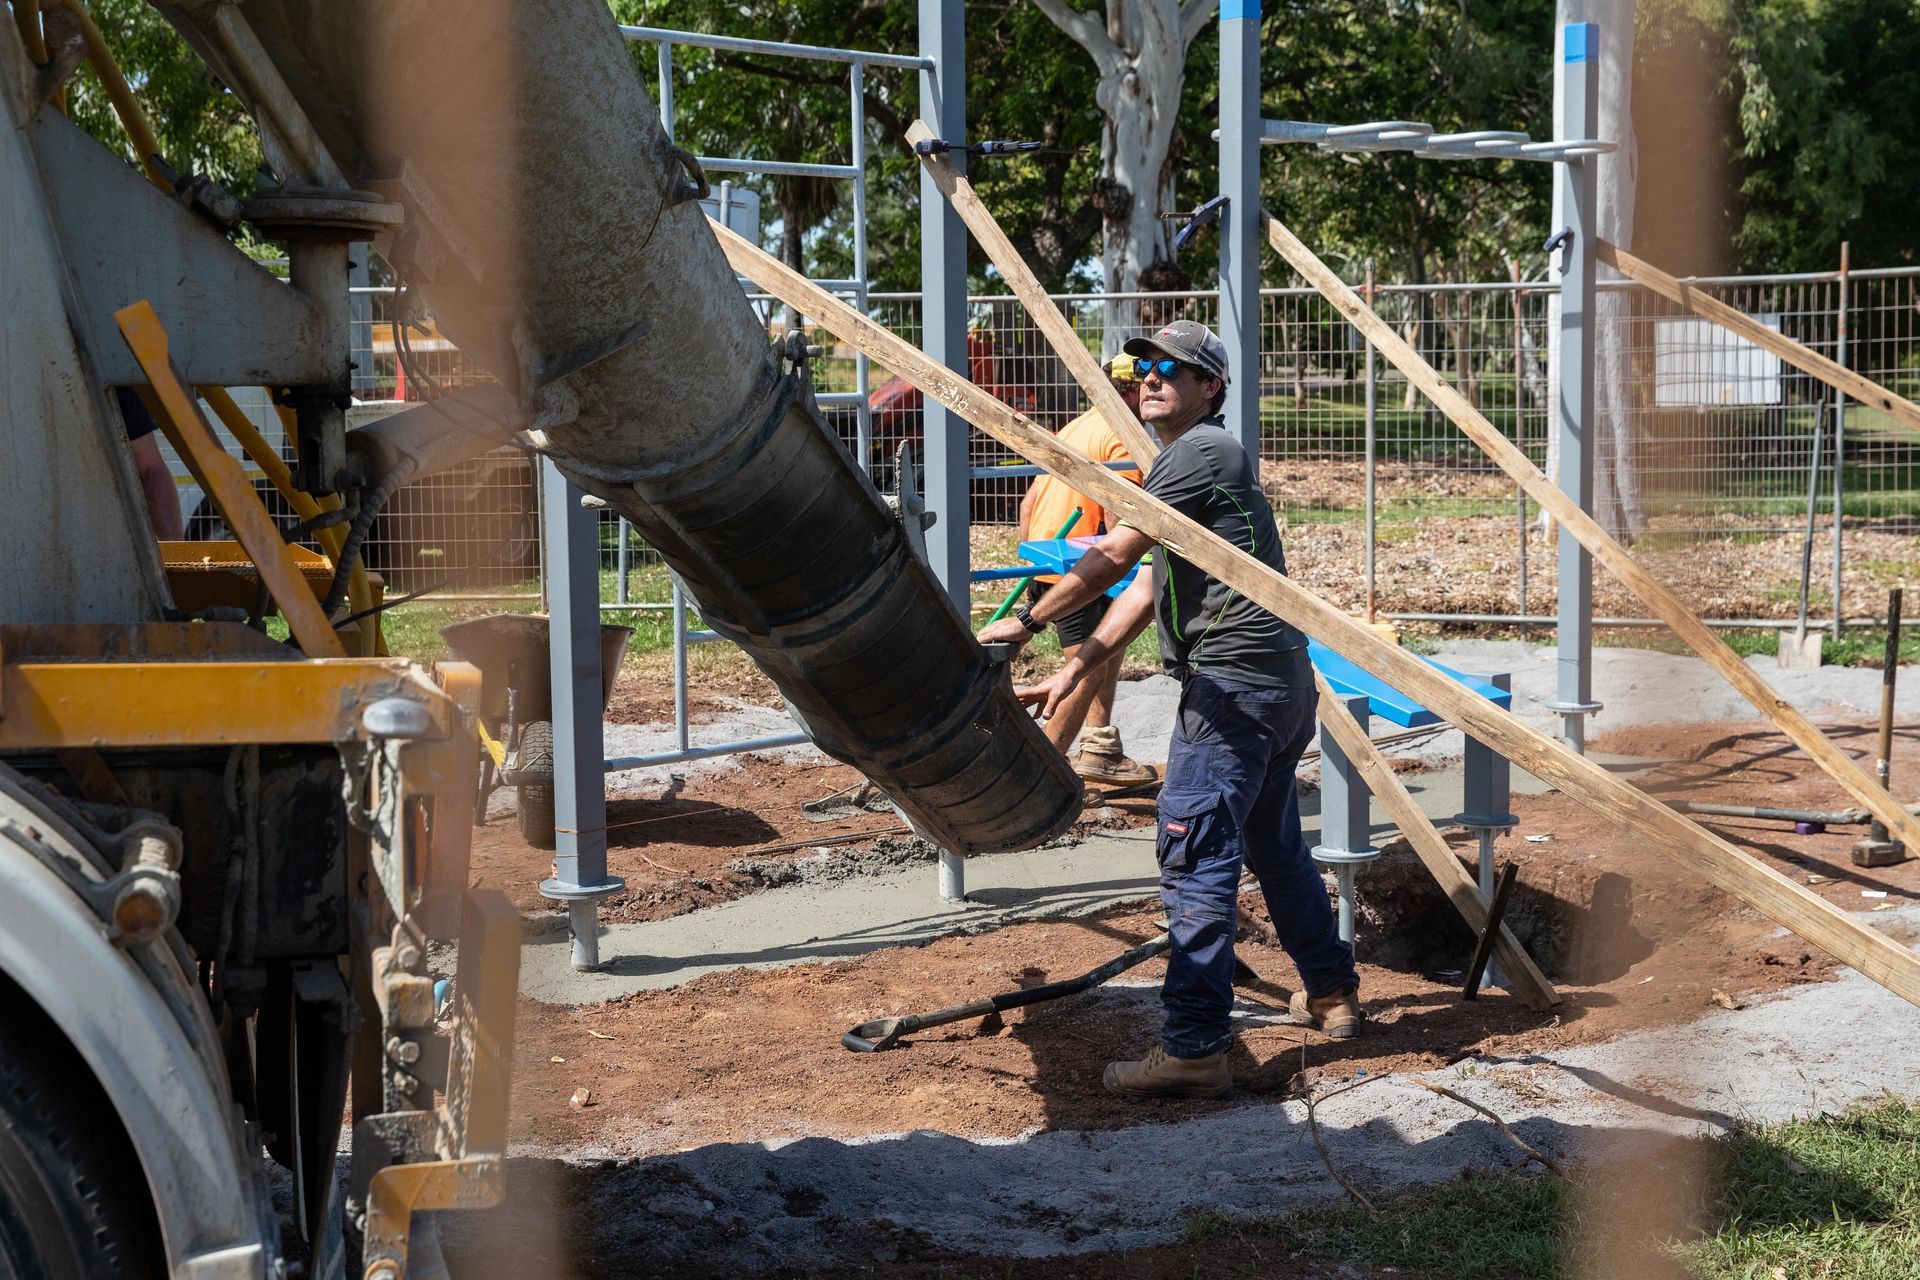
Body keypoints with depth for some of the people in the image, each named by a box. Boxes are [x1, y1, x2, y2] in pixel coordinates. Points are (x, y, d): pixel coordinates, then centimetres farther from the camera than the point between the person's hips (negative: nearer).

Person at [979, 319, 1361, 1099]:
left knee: (1196, 859, -12)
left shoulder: (1198, 451, -8)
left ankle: (1194, 1049, -13)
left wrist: (1026, 623, -4)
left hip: (1233, 683, -11)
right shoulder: (1202, 457, 23)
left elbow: (1111, 559, -12)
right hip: (1281, 683, 11)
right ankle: (1332, 992, 37)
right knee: (1274, 842, 23)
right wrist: (1073, 670, 13)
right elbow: (1147, 587, 19)